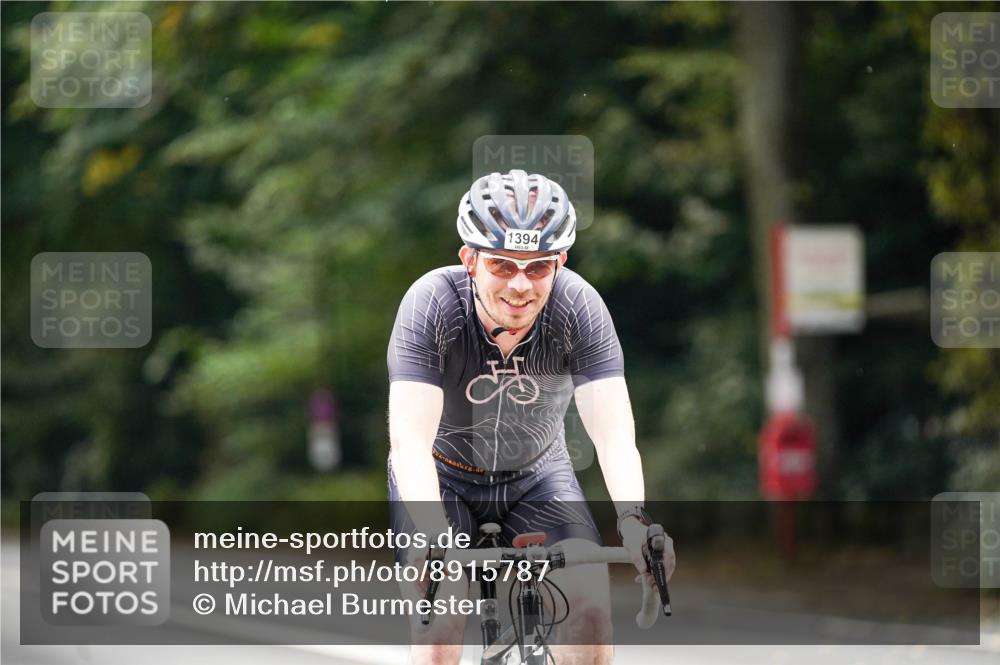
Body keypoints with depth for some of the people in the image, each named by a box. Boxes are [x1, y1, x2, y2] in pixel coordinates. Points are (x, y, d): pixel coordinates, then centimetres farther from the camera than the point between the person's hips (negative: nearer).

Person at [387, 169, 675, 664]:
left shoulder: (580, 308, -24)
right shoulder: (432, 304, -28)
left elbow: (613, 431, -30)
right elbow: (409, 440, -36)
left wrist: (632, 518, -49)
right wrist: (434, 537, -52)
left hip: (537, 474, 2)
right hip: (443, 478, -2)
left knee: (590, 603, -18)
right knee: (440, 623, -20)